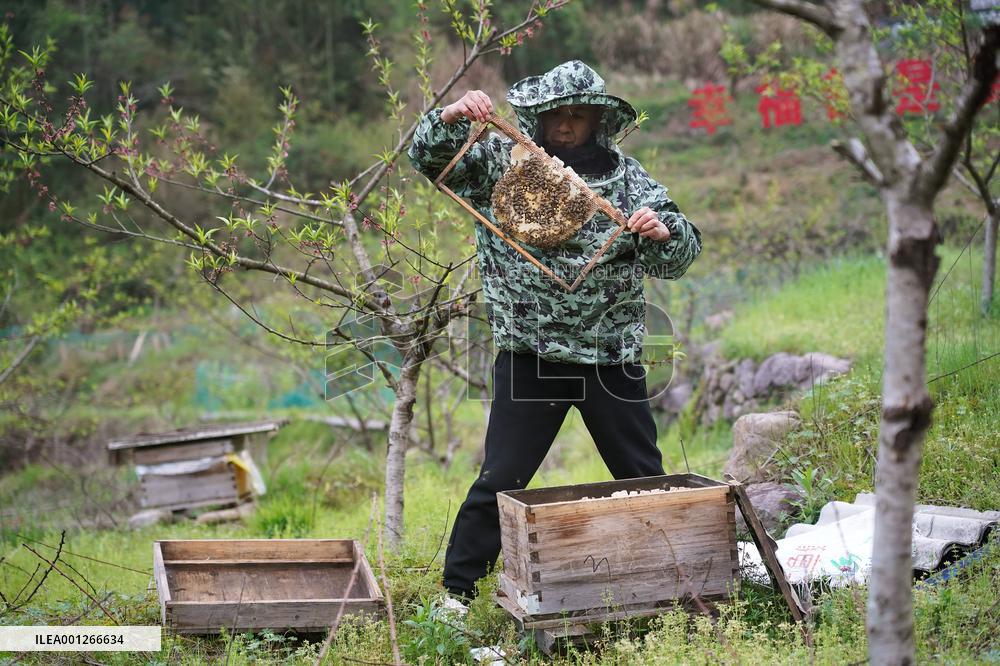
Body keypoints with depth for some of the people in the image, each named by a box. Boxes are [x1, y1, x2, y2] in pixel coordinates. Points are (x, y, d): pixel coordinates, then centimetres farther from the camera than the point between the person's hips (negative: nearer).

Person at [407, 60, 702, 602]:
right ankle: (455, 589, 13)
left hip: (612, 355, 2)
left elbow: (677, 258, 2)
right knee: (501, 479, 1)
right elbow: (430, 157, -3)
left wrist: (663, 232, -21)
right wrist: (451, 117, -23)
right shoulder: (502, 162, 2)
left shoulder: (626, 177, 3)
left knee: (644, 476, 13)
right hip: (529, 354, -2)